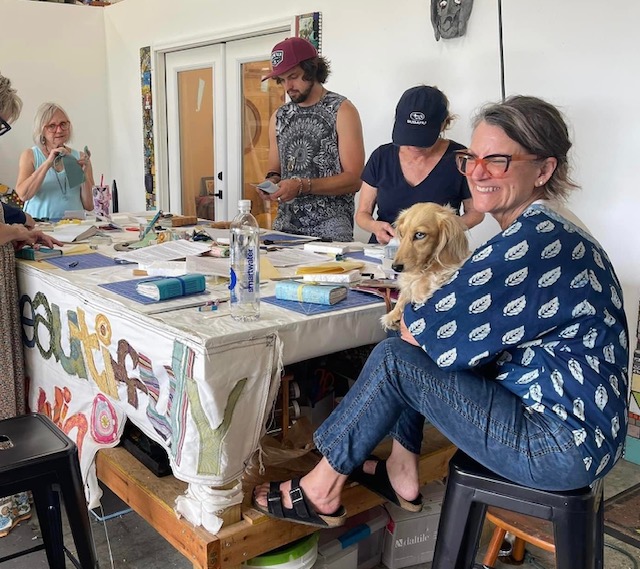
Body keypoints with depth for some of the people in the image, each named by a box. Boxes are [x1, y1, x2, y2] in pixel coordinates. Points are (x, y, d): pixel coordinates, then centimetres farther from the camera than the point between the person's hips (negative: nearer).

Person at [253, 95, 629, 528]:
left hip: (564, 446, -10)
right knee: (408, 350, 10)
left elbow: (434, 331, -21)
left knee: (394, 360, -12)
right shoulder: (547, 231, 8)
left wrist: (410, 315, 0)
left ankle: (321, 492, 7)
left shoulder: (538, 241, -24)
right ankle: (403, 476, 21)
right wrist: (420, 310, -2)